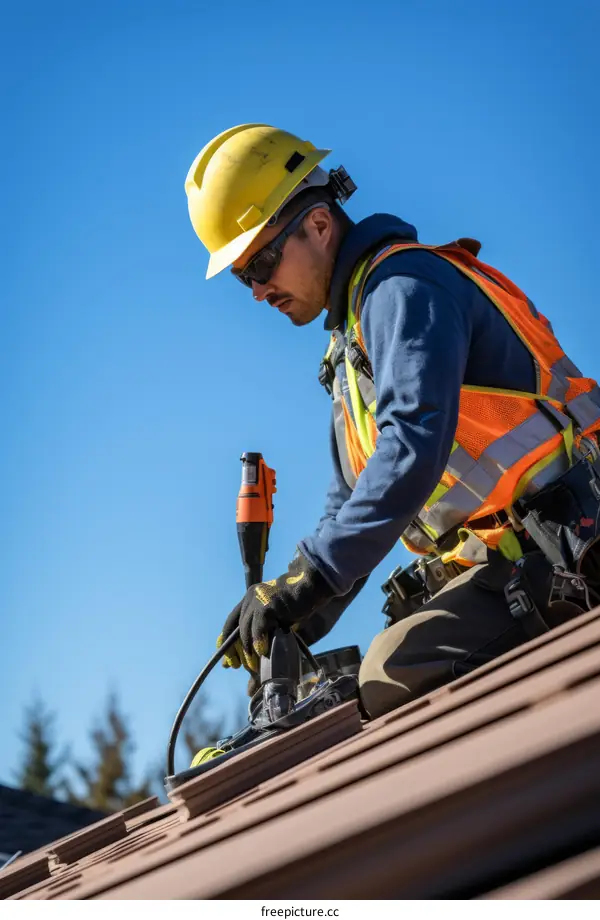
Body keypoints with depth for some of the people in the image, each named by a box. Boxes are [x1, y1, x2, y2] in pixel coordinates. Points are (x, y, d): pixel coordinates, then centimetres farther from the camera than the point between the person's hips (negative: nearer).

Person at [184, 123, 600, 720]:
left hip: (551, 554, -10)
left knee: (391, 677, -30)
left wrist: (307, 578, -27)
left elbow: (415, 443, -24)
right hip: (490, 566, 10)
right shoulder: (350, 344, 25)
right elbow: (352, 505, 28)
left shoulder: (402, 282, -8)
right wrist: (293, 629, 14)